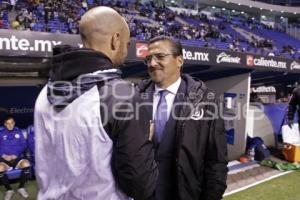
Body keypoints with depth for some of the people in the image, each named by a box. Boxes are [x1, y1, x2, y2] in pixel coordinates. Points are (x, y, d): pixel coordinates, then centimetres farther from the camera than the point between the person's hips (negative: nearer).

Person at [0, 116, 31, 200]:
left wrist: (16, 154, -7)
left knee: (26, 164, -32)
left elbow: (23, 145, 8)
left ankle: (21, 187, -8)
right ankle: (9, 189, -8)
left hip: (17, 158, 0)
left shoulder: (19, 132, 16)